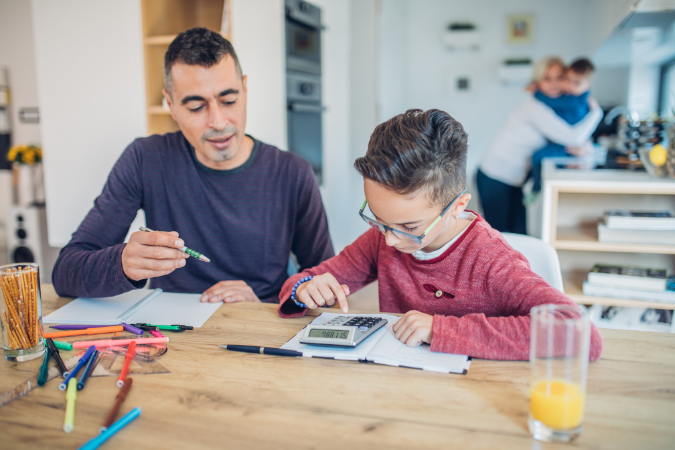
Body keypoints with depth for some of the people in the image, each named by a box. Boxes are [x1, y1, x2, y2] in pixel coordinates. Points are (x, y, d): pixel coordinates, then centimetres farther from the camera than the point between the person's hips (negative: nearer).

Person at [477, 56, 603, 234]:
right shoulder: (536, 108, -20)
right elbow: (574, 138, -25)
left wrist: (582, 144, -11)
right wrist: (596, 111, -8)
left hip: (514, 179, 9)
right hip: (494, 178, -9)